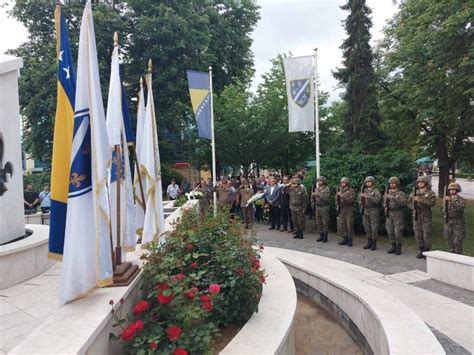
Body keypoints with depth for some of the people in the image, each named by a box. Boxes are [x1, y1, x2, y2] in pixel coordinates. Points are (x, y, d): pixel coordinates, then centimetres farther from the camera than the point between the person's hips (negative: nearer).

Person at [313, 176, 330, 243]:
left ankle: (325, 237, 7)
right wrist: (313, 195, -7)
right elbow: (314, 199, 14)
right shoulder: (316, 189, 10)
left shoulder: (327, 189, -8)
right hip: (317, 207, 6)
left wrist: (318, 194, -24)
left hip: (324, 207, -6)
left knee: (325, 223, -1)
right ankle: (321, 236, 19)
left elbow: (326, 199, -19)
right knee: (318, 222, 9)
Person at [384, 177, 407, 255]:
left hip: (398, 214, -5)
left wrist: (393, 198, -30)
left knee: (397, 232, -5)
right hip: (389, 214, 5)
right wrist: (385, 207, -1)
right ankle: (393, 247, 19)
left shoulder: (401, 194, -6)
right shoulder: (388, 192, 9)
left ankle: (398, 248, 5)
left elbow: (404, 203, -23)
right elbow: (384, 202, 20)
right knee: (390, 231, 7)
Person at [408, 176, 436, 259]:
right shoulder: (414, 193, 12)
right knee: (418, 235, 7)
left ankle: (427, 252, 10)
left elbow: (432, 203, -15)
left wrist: (421, 200, -25)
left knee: (426, 235, -2)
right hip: (416, 217, 4)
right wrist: (413, 208, -6)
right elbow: (409, 202, 13)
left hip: (426, 217, -4)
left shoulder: (431, 193, -1)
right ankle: (421, 251, 18)